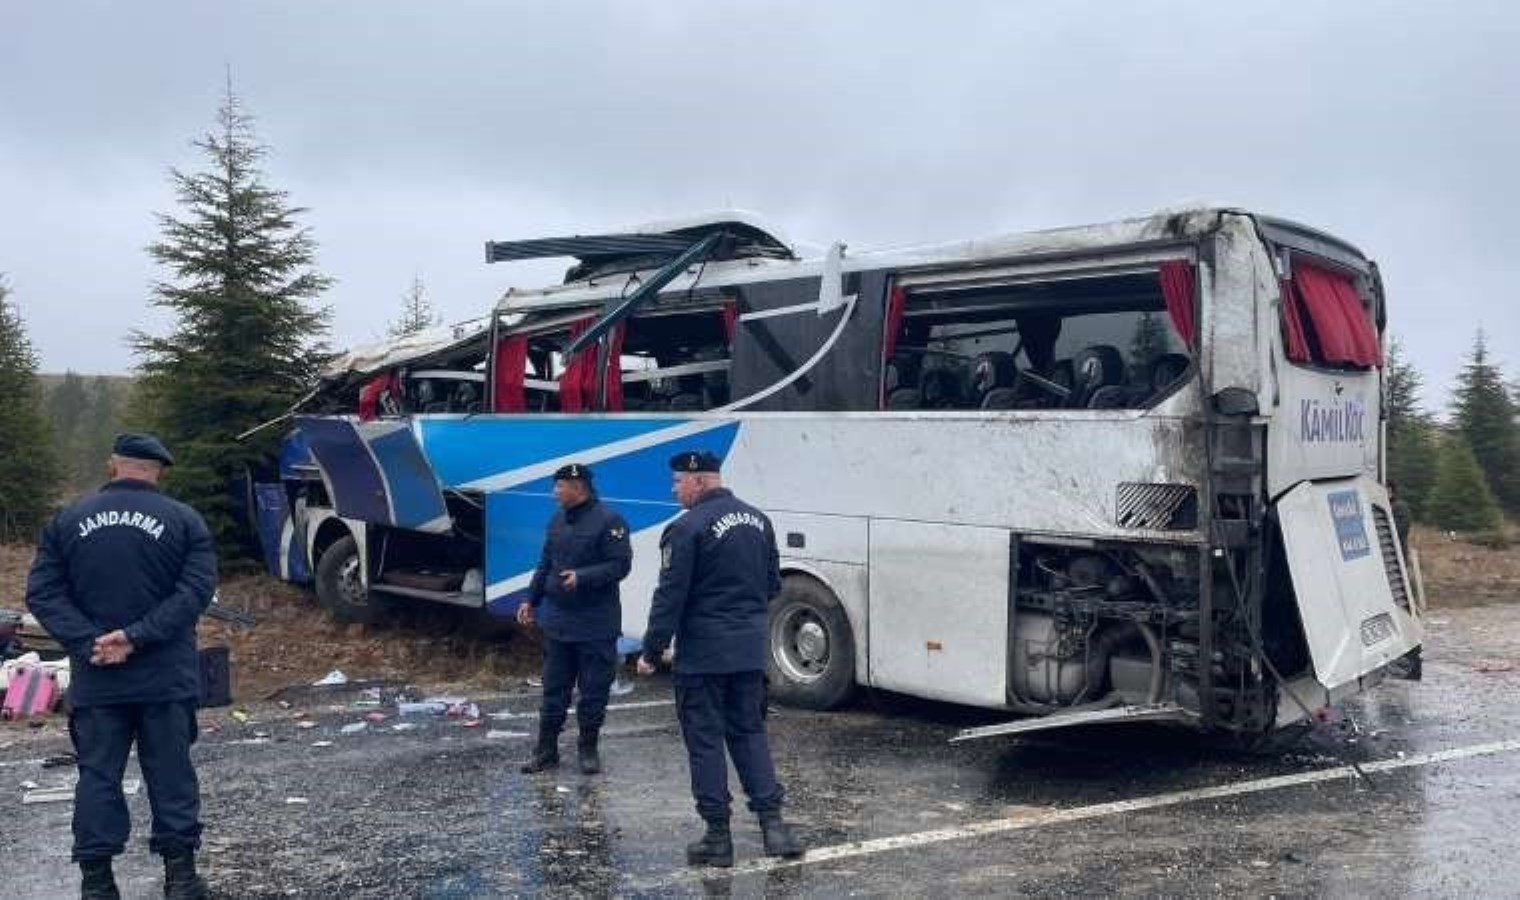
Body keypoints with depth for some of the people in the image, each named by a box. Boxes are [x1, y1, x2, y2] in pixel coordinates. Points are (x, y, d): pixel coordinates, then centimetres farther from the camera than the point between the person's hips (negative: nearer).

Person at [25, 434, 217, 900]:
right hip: (167, 677, -1)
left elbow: (43, 593, -2)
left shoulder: (67, 521, 4)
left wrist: (88, 642, -10)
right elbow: (196, 590, -12)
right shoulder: (185, 520, -2)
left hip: (95, 681, 1)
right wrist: (138, 637, -13)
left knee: (98, 775, 9)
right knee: (171, 772, 7)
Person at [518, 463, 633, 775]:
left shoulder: (609, 521, -12)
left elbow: (620, 565, -16)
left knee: (594, 690, 4)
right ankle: (546, 749, 21)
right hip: (556, 620, 6)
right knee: (554, 688, 12)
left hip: (596, 626, -6)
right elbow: (545, 564, 18)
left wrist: (582, 577, -26)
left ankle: (588, 748, 19)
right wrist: (531, 600, 15)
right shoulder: (558, 520, 10)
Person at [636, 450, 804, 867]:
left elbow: (670, 596, -15)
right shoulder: (758, 520, 8)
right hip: (750, 651, 6)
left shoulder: (687, 528, -15)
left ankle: (718, 836, 10)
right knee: (749, 732, 16)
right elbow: (773, 584, 14)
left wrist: (651, 650, -8)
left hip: (702, 653, -6)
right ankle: (772, 822, 9)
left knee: (705, 739, 4)